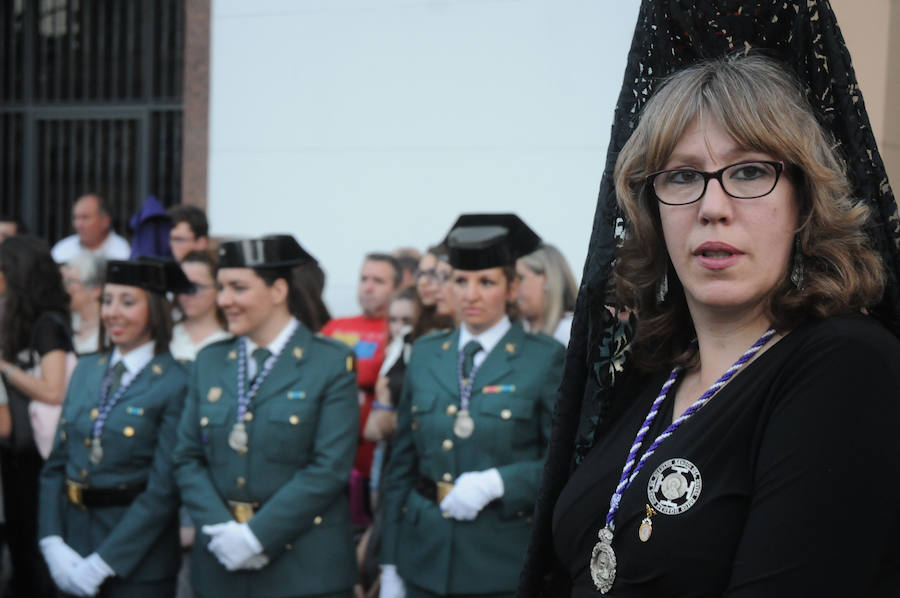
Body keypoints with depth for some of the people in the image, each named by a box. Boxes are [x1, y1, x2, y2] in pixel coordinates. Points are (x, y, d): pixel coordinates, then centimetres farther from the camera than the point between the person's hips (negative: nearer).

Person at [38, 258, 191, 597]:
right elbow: (56, 464, 7)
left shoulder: (175, 384, -11)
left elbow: (164, 489, -15)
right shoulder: (85, 370, 8)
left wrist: (102, 563, -16)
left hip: (137, 559, -5)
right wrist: (52, 543, -6)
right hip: (73, 541, 5)